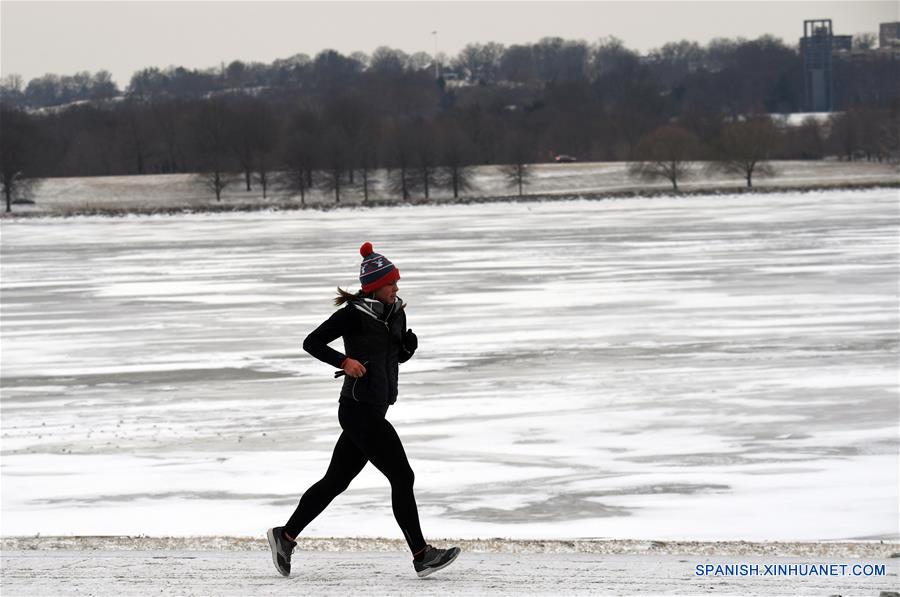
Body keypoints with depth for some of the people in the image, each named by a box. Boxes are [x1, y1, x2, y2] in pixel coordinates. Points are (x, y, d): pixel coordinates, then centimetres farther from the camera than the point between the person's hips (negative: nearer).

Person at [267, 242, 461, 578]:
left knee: (335, 481, 13)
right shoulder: (354, 314, -12)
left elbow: (399, 357, 24)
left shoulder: (396, 313, 12)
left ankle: (285, 536, 20)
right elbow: (311, 342, -9)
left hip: (372, 411, 9)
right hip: (360, 409, -9)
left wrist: (410, 344, 1)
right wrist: (344, 361, -22)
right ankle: (421, 556, -6)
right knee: (402, 477, -9)